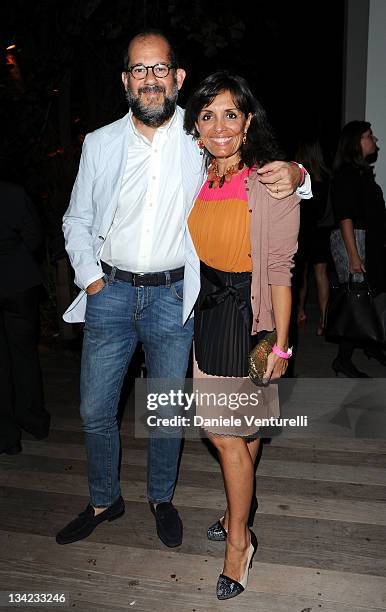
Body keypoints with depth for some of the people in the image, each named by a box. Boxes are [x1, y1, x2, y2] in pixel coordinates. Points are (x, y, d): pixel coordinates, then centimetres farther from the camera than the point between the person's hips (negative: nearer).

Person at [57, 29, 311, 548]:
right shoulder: (100, 144, 4)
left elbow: (259, 170, 6)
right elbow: (77, 220, 12)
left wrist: (293, 172, -18)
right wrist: (90, 277, -1)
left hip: (173, 296, -1)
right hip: (110, 292, 2)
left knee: (168, 411, 11)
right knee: (95, 410, 9)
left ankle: (162, 499, 38)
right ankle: (104, 501, 35)